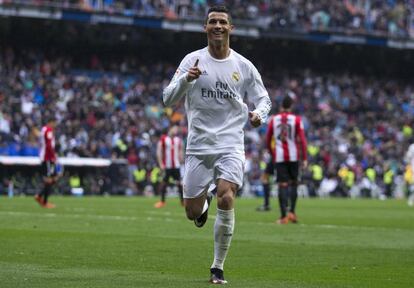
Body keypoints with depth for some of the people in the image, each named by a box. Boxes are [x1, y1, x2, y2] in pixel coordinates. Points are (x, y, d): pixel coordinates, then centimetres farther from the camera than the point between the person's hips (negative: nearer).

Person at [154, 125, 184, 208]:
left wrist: (181, 162, 8)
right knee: (164, 182, 2)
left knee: (179, 183, -1)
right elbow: (159, 152, -4)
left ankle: (183, 200, 4)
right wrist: (160, 164, -9)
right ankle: (162, 201, 13)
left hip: (176, 166, 3)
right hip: (166, 166, -3)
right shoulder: (163, 139, -4)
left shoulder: (178, 140, 10)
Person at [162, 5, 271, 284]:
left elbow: (263, 98, 13)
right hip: (198, 147, 1)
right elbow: (168, 99, -6)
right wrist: (186, 79, -26)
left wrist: (259, 113, -11)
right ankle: (205, 199, 40)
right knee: (193, 212, 0)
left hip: (230, 147, -1)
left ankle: (218, 267, -7)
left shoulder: (244, 66, 2)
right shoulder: (192, 60, -1)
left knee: (226, 199, -21)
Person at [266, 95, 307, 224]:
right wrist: (304, 158, -3)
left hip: (279, 157, 1)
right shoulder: (297, 120, -3)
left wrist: (272, 154, 24)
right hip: (293, 156, -1)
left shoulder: (273, 119, 3)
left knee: (282, 185, 0)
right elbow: (302, 140, -7)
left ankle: (283, 216, -6)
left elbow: (268, 140, 9)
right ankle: (292, 212, 6)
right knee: (293, 184, 13)